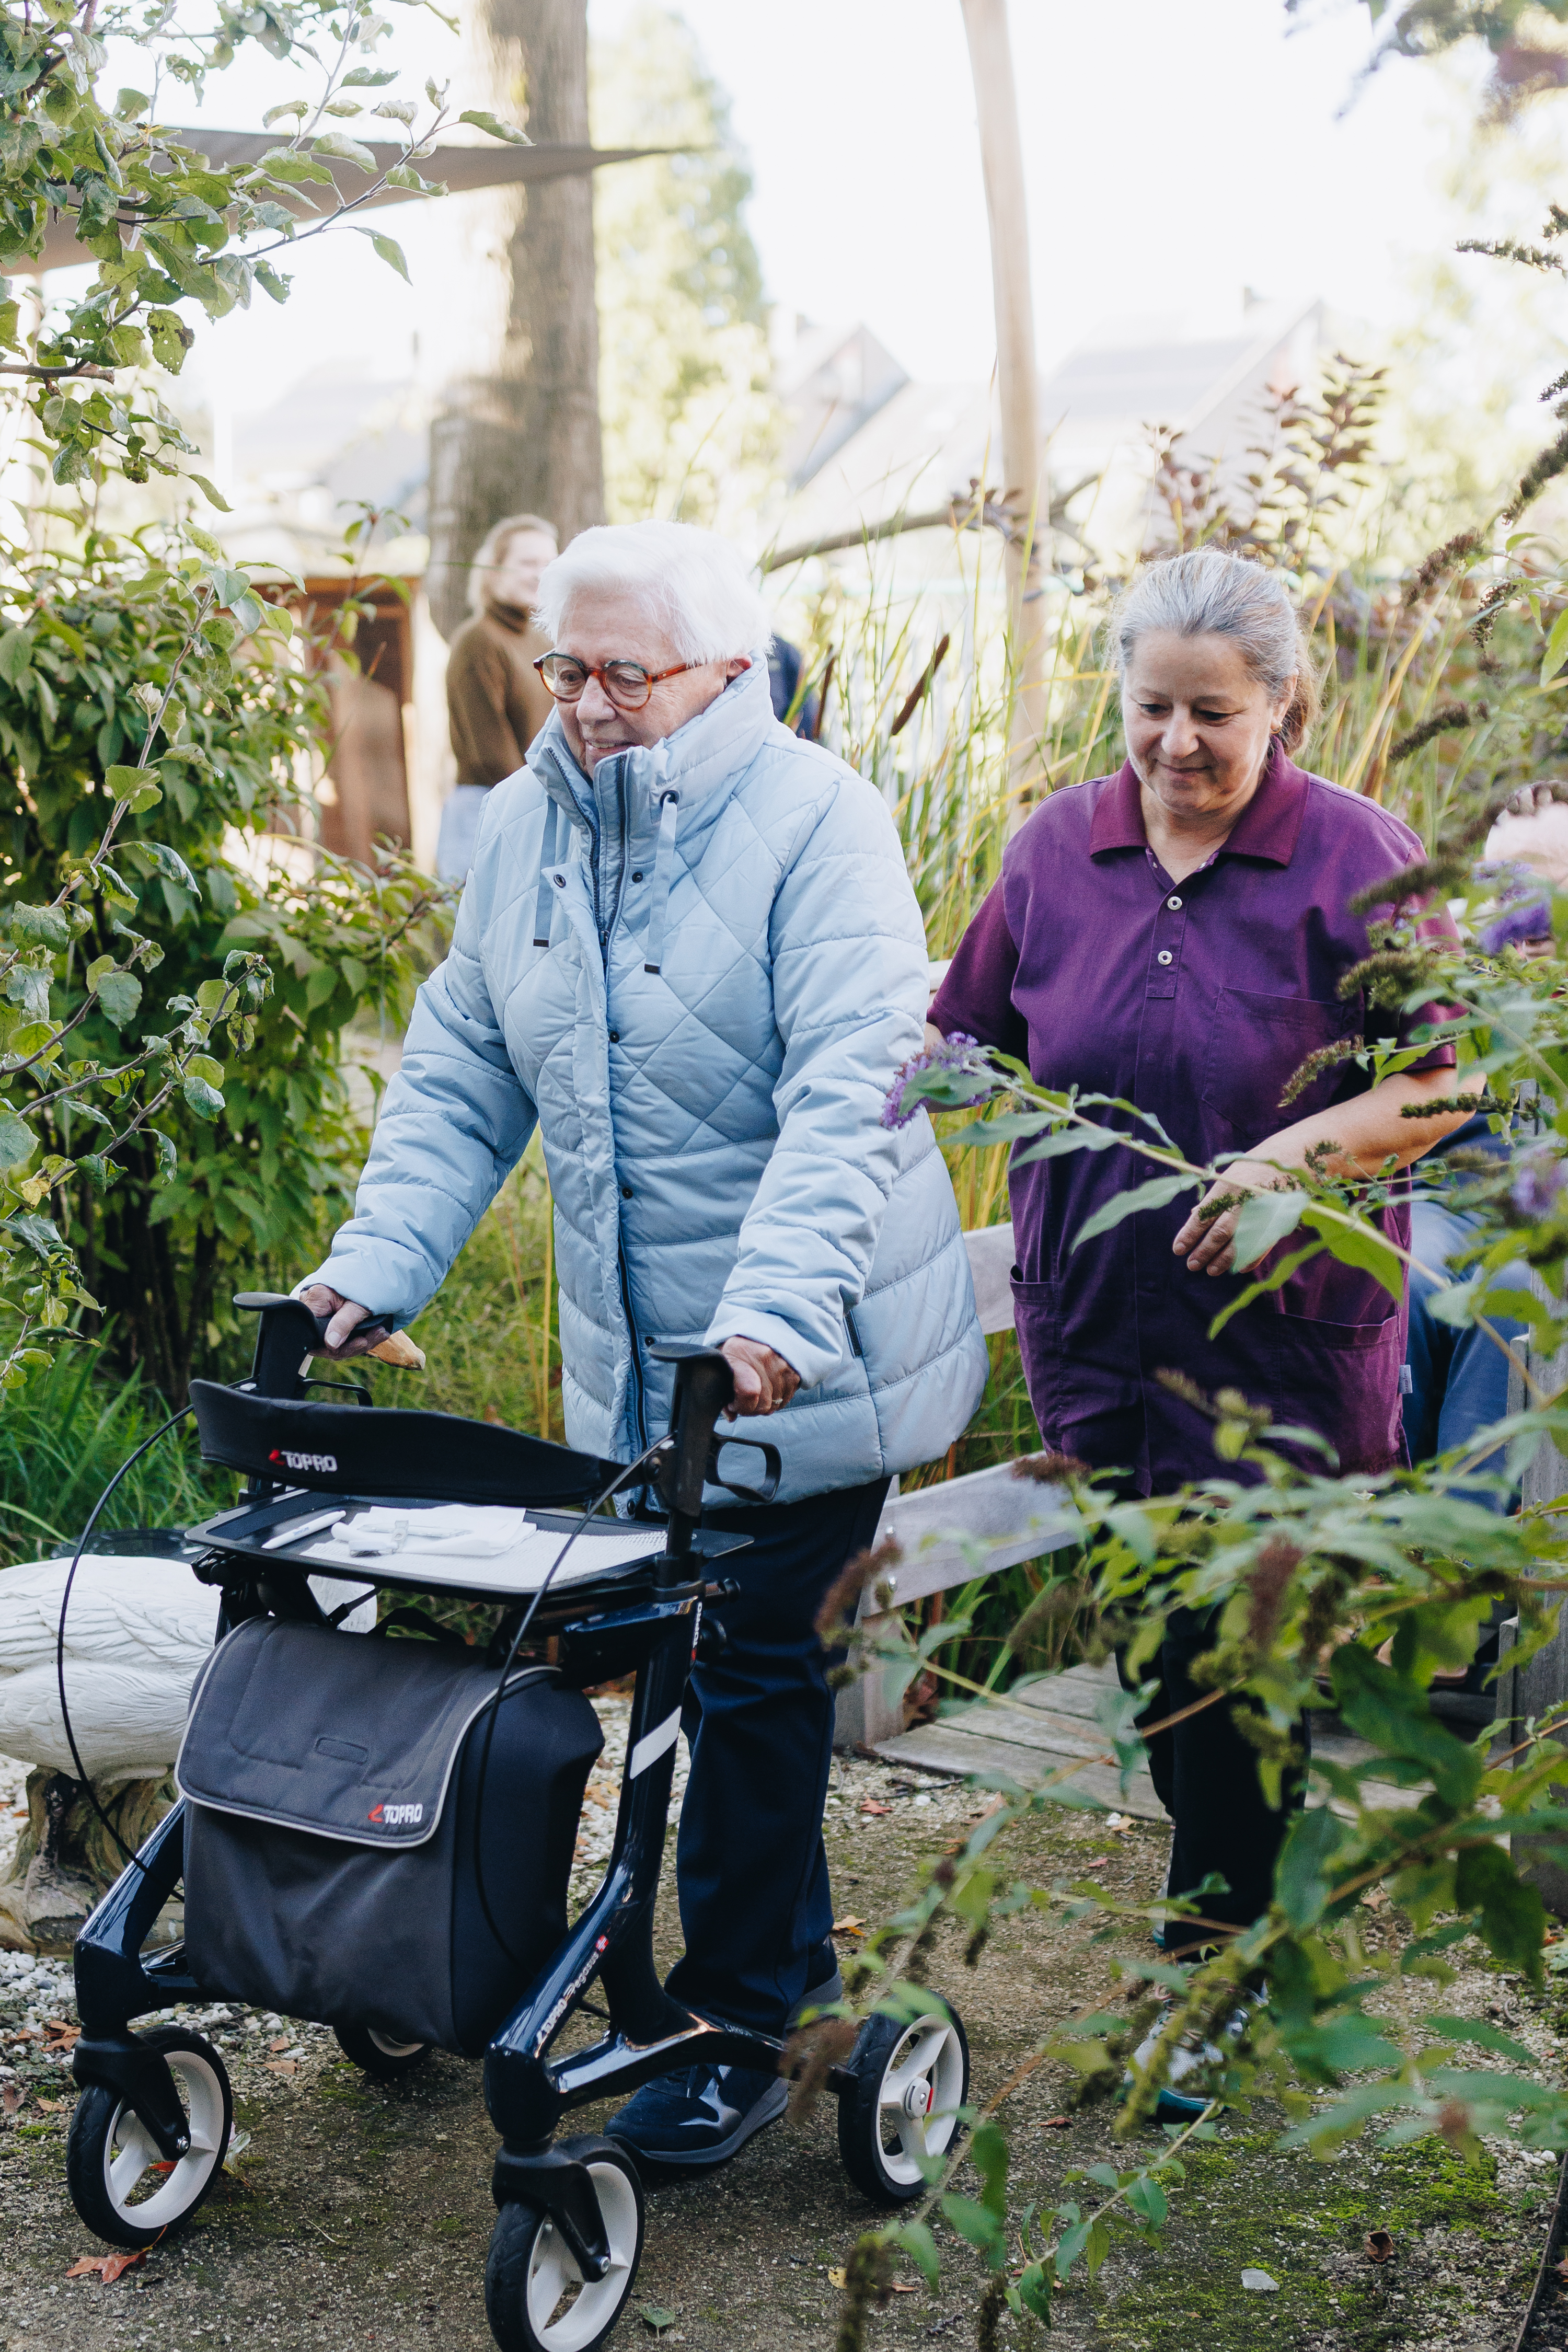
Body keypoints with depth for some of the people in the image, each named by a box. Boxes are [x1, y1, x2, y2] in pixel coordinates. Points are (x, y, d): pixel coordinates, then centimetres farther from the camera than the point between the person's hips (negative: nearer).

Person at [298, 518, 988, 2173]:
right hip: (631, 1358, 6)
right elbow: (461, 1074, 9)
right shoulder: (523, 826, 5)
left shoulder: (815, 822, -15)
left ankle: (741, 2027, 15)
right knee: (699, 1654, 17)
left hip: (810, 1358, -6)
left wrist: (774, 1305, -37)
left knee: (749, 1678, 0)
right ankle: (795, 1943, 37)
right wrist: (377, 1262, -3)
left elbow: (845, 1090, -25)